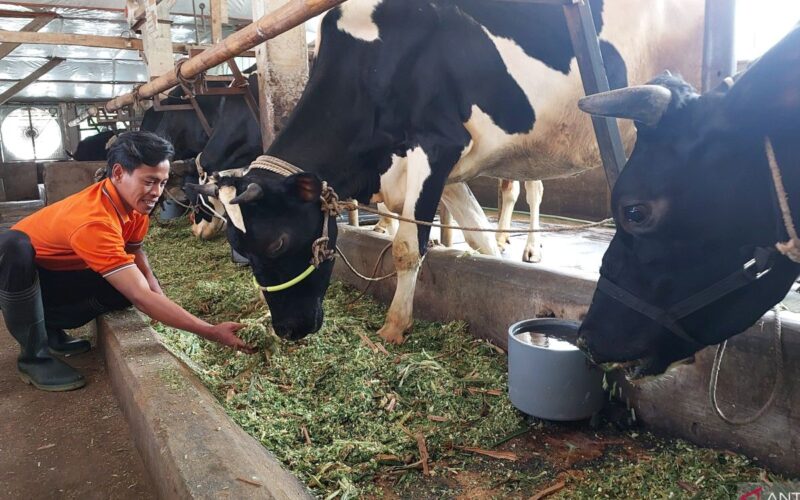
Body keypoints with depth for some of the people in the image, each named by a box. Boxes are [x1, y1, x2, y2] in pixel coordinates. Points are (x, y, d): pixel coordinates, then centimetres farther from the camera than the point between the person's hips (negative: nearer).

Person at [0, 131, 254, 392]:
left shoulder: (132, 202, -14)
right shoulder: (94, 221, -39)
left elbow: (135, 251, 3)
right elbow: (141, 298, -42)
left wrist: (157, 293, -18)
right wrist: (212, 333, -44)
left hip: (57, 275, 6)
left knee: (129, 284, -20)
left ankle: (49, 326, 4)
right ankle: (34, 355, -20)